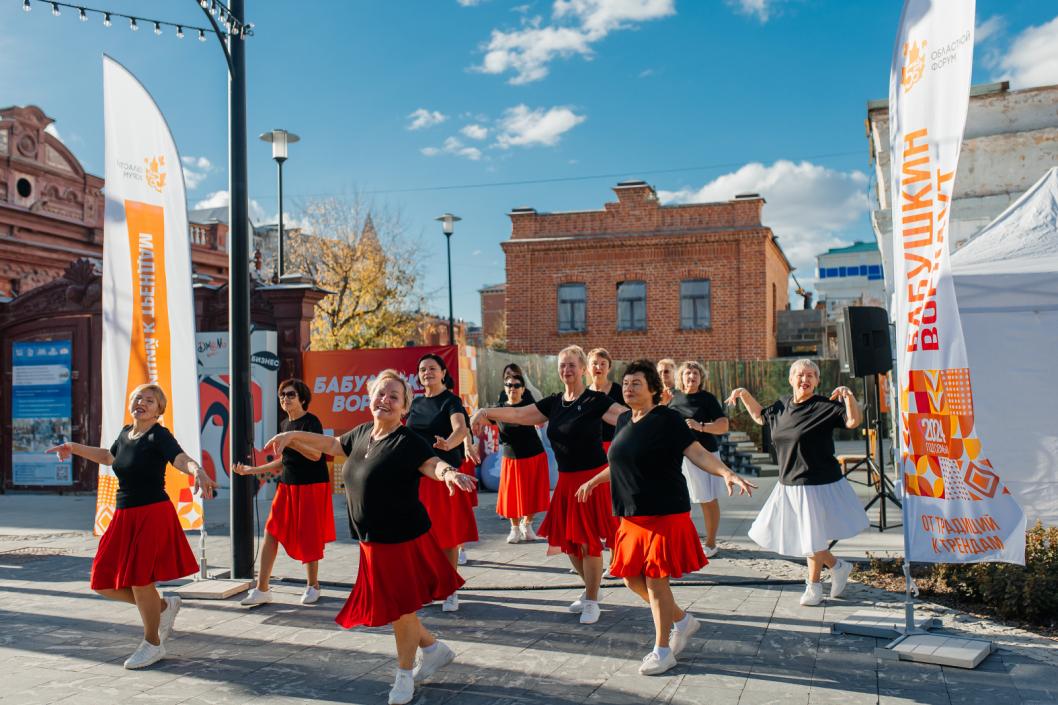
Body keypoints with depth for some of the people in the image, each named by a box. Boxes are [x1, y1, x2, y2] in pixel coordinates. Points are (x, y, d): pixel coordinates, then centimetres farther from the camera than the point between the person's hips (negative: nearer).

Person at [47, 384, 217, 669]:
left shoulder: (159, 435, -12)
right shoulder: (126, 433, 10)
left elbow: (181, 459, -32)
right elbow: (109, 456, 32)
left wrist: (198, 471, -53)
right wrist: (74, 448, 26)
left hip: (153, 514, -8)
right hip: (124, 516, 8)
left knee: (139, 580, -4)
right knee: (105, 584, 8)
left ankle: (153, 644, 18)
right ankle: (165, 606, 28)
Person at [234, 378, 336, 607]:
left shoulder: (310, 421, -11)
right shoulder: (284, 424, 13)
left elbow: (315, 454, -23)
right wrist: (251, 470, 18)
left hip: (311, 487, -7)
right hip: (287, 486, 7)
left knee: (308, 536, 0)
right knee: (271, 532, 2)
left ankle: (312, 585, 18)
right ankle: (262, 589, 9)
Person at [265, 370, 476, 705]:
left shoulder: (408, 442, -18)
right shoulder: (362, 433, 5)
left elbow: (433, 464, -34)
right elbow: (332, 444, 23)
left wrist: (448, 472, -55)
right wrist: (293, 435, 23)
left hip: (403, 540, -7)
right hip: (373, 541, 8)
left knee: (400, 608, 6)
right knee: (391, 606, 18)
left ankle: (405, 673, 29)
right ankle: (435, 648, 40)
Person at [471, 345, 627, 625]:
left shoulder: (595, 401, -9)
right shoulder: (554, 403, 9)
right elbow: (519, 414, 5)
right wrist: (487, 412, -7)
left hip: (593, 478, -6)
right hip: (566, 480, 6)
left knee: (589, 541, -2)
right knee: (568, 540, 13)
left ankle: (592, 601, 14)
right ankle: (590, 588, 35)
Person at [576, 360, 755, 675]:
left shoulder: (667, 419, -10)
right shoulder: (624, 421, 11)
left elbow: (697, 453, -16)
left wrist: (726, 473, -32)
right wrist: (594, 481, 37)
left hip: (665, 513, -8)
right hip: (633, 515, 8)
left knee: (655, 581, -4)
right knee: (632, 578, 10)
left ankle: (663, 651, 13)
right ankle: (682, 620, 32)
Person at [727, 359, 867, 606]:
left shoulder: (825, 406, -12)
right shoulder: (783, 405, 8)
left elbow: (854, 421, -22)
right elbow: (760, 416, 25)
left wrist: (849, 396, -36)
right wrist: (744, 395, 16)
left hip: (818, 483, -7)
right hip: (788, 484, 7)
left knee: (813, 538, 5)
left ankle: (813, 586, 30)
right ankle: (837, 567, 32)